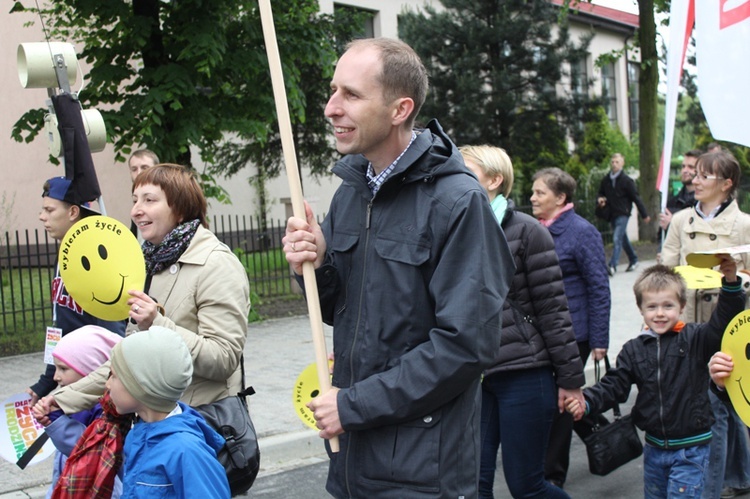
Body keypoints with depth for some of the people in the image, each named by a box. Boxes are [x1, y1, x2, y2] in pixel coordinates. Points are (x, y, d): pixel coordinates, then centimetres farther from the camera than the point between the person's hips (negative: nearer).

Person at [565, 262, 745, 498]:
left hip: (690, 449, -5)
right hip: (654, 448, 5)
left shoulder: (695, 339, -8)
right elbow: (614, 385, 0)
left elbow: (724, 323, -22)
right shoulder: (634, 350, 3)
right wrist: (586, 402, -17)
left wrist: (731, 283, -36)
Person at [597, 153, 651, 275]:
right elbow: (600, 193, 21)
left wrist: (644, 215, 1)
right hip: (612, 214, 6)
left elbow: (636, 198, -3)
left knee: (617, 239, -16)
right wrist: (599, 198, -5)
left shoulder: (627, 180, -7)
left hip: (623, 214, -6)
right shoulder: (605, 180, 6)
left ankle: (612, 266, -21)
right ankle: (633, 260, 34)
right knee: (623, 239, 17)